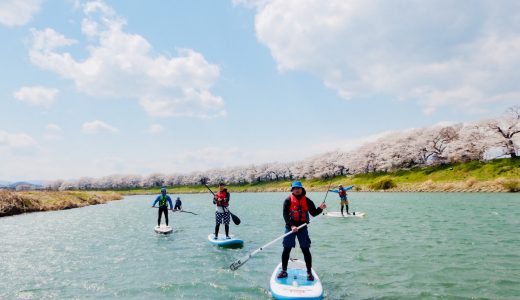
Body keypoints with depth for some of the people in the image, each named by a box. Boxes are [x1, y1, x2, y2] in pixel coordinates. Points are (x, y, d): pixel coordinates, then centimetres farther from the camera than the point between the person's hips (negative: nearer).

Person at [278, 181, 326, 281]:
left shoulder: (307, 201, 4)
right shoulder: (288, 200, -3)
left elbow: (313, 213, 2)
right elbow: (285, 215, -10)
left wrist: (320, 208, -18)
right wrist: (291, 226, -22)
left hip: (302, 227, 1)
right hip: (290, 227, -1)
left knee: (306, 250, 1)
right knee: (286, 249, 2)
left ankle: (309, 272, 12)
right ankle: (284, 271, 17)